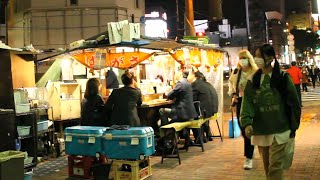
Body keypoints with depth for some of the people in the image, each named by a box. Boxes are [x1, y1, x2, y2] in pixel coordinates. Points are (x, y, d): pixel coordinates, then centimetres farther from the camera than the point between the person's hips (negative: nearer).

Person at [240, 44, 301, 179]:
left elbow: (294, 103, 0)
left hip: (279, 131, -3)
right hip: (259, 131, 4)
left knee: (275, 167, -5)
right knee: (267, 166, 15)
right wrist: (247, 123, -19)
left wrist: (293, 126, 0)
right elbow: (247, 103, -5)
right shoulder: (253, 80, 5)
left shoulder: (283, 78, -4)